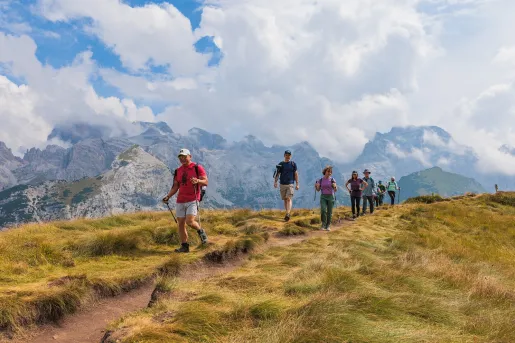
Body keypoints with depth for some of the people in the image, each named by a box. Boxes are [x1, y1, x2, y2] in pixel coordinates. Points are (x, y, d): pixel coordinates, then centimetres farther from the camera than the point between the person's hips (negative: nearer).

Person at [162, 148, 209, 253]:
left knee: (190, 221, -19)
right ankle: (184, 246, 12)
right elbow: (175, 187, 17)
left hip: (193, 200, -6)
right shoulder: (178, 171, 15)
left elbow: (206, 182, -6)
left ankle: (201, 232, 11)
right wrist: (168, 196, 3)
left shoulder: (197, 168, -1)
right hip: (180, 201, 6)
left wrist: (198, 181, -27)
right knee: (181, 224, 4)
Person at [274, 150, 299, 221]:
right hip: (282, 184, 2)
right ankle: (287, 213, 18)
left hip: (290, 184, -2)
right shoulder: (281, 164, 6)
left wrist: (297, 184, 2)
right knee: (285, 199, 8)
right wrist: (275, 181, -10)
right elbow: (277, 174, 4)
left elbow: (296, 174, 6)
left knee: (289, 199, -14)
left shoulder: (293, 164, 3)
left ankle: (288, 214, -23)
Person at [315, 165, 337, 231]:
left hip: (331, 197, 0)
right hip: (323, 197, 0)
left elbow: (335, 190, -5)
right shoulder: (321, 180, 4)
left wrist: (335, 186, -27)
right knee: (323, 210, -18)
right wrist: (316, 186, -14)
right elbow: (318, 190, 6)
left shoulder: (332, 180, -1)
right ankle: (323, 224, -5)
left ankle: (328, 226, 14)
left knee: (329, 212, 1)